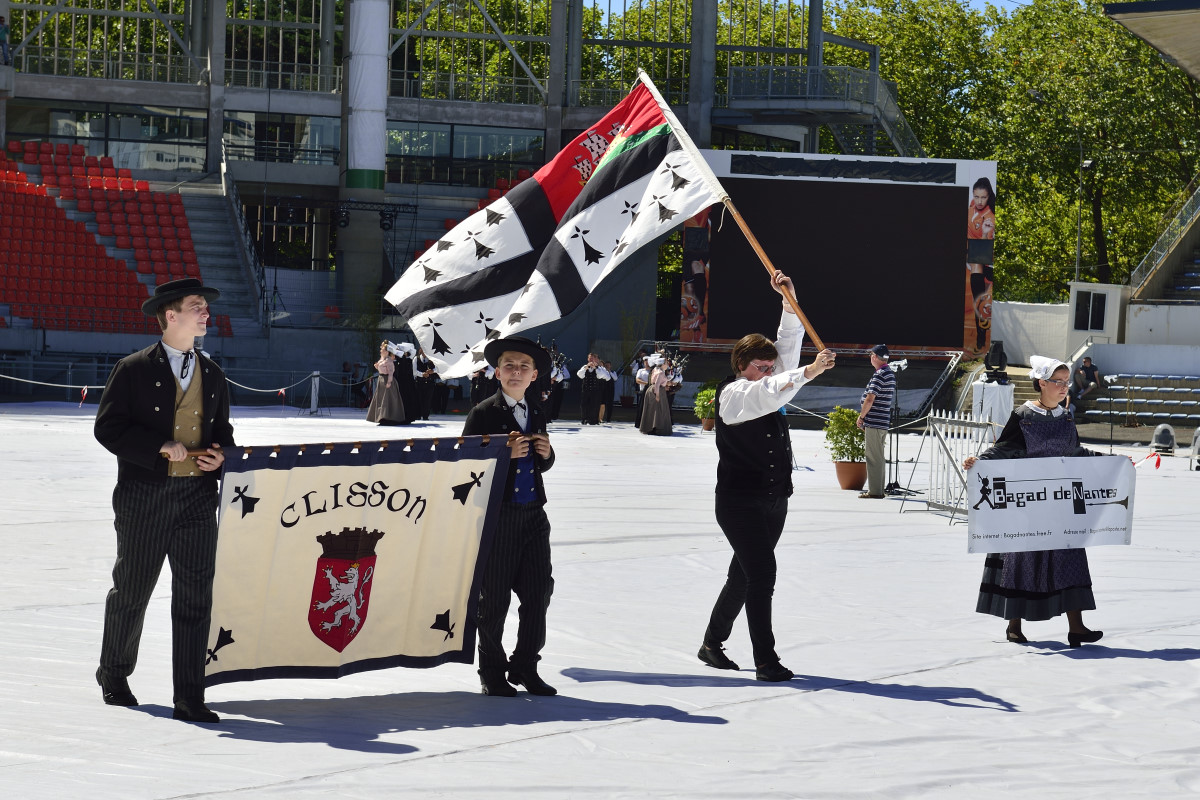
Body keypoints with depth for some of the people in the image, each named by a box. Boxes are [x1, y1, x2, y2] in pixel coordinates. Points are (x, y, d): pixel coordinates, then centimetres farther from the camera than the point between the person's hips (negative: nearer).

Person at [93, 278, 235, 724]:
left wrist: (220, 454, 1)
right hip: (145, 498, -3)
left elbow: (222, 430, 24)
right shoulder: (134, 370, -2)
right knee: (131, 592, 9)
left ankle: (189, 699, -1)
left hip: (197, 497, 4)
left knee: (195, 597, -3)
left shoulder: (212, 375, 14)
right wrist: (161, 447, -16)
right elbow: (108, 427, -8)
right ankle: (114, 675, 32)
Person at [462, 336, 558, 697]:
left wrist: (546, 454, -2)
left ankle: (525, 667, 18)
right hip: (498, 516, -5)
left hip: (533, 515, 5)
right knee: (494, 598, 2)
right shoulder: (483, 414, -6)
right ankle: (492, 673, 13)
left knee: (538, 591, 5)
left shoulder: (537, 413, 13)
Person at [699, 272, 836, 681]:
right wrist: (808, 372, -42)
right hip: (740, 503, -8)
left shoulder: (769, 384, 10)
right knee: (762, 574, -14)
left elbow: (789, 346, 6)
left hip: (774, 500, 8)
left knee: (744, 575, 15)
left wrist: (789, 301, -6)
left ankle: (712, 643, 29)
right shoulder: (732, 394, -11)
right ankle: (765, 660, -13)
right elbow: (766, 396, -30)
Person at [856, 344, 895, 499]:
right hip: (884, 422, 9)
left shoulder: (879, 375, -16)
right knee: (878, 457, 14)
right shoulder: (891, 374, 14)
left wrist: (861, 417, -7)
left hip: (874, 422, -9)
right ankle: (878, 489, 18)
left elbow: (870, 399, -20)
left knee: (873, 457, -6)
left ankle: (874, 491, -6)